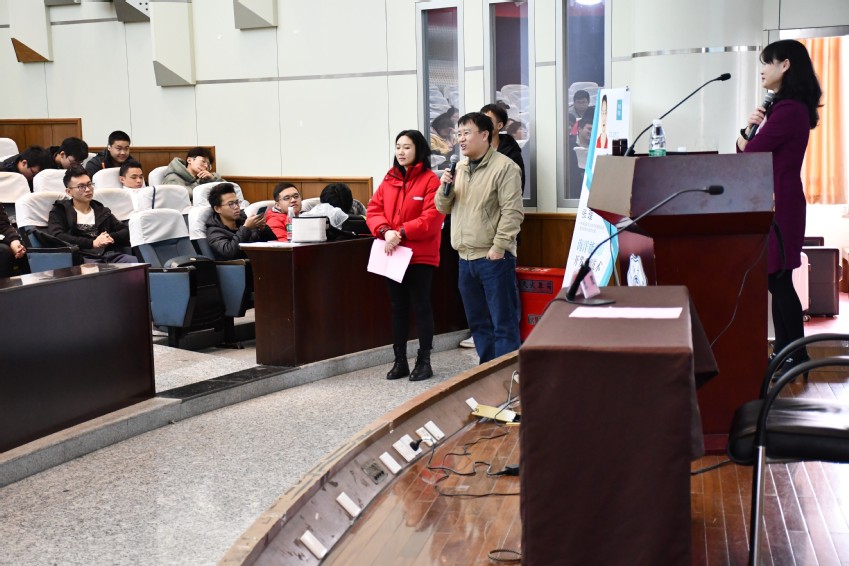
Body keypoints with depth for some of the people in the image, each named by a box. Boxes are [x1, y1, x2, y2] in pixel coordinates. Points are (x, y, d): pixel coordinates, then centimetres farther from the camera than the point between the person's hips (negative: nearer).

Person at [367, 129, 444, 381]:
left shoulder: (430, 180, -7)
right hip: (392, 255, 6)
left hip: (420, 256, -5)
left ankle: (424, 361, 11)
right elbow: (373, 210, 5)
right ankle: (400, 361, 20)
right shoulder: (389, 180, 11)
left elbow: (431, 218, -16)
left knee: (421, 307, 2)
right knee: (398, 308, 11)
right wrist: (385, 231, -14)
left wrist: (401, 233, -22)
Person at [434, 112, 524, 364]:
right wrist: (445, 188, -2)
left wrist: (498, 247, -17)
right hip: (466, 258, 8)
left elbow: (512, 212, -14)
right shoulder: (459, 168, 14)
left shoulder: (504, 167, -8)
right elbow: (443, 208, 17)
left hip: (493, 258, -8)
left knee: (503, 323, -2)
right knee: (478, 321, 15)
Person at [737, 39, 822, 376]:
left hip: (778, 204, -10)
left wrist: (746, 130, 5)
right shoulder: (790, 107, 16)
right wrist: (751, 127, -3)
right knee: (776, 279, 12)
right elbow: (750, 147, 17)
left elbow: (749, 153, -15)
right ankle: (784, 350, 19)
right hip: (776, 201, 10)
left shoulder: (788, 109, -17)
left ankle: (797, 357, 2)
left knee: (778, 280, -5)